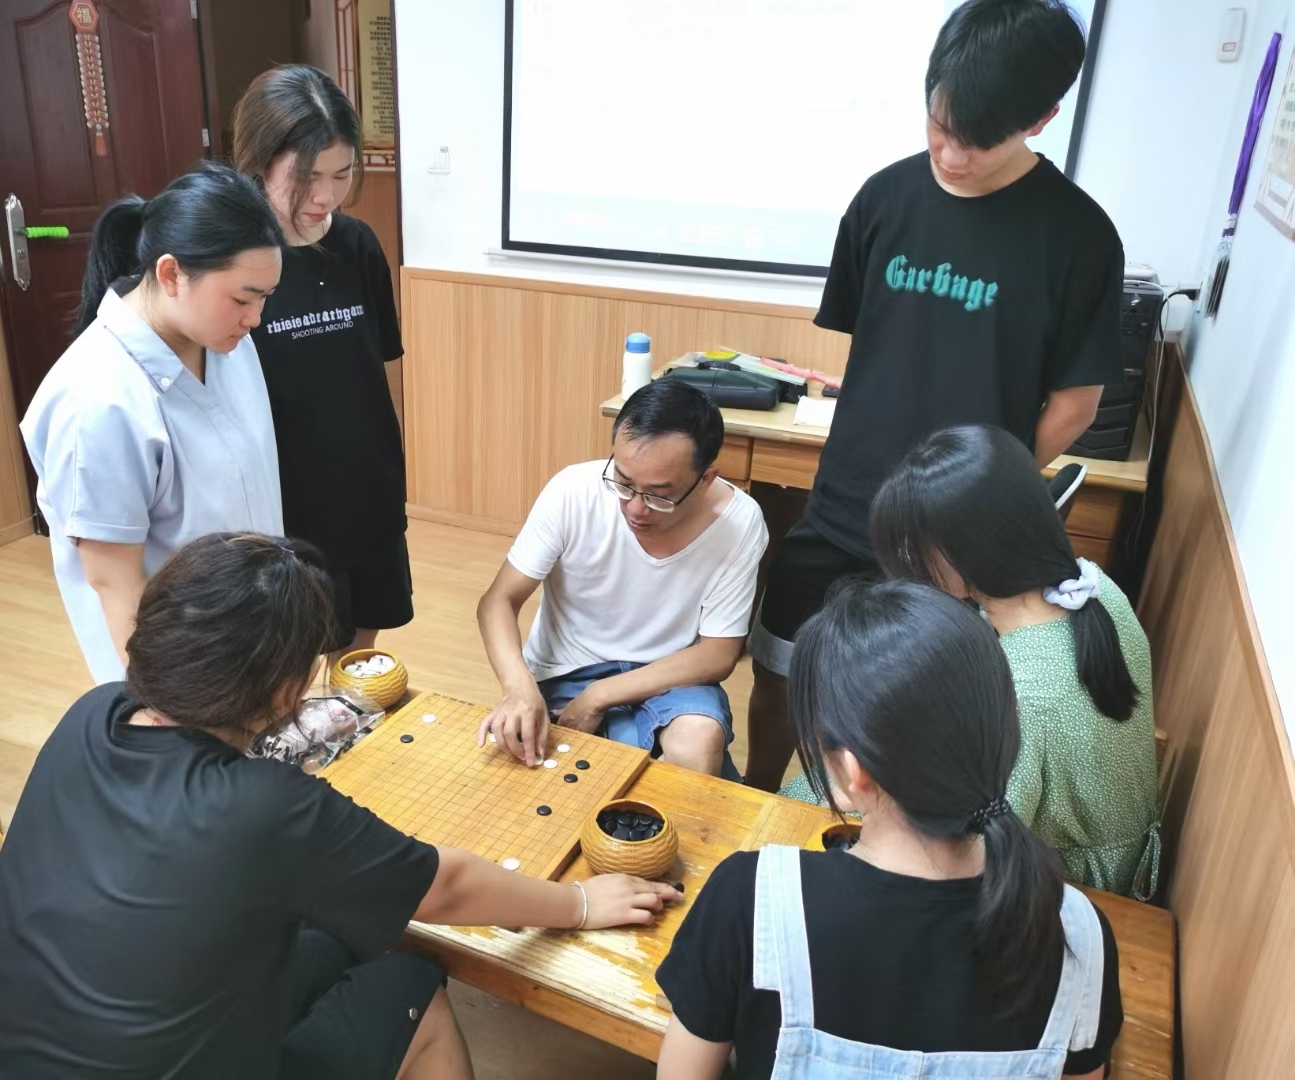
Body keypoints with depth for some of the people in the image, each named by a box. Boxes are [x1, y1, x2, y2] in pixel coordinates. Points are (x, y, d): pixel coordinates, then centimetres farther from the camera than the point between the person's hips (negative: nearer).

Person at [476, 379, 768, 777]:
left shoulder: (739, 522, -21)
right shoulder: (573, 492, -21)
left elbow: (717, 655, -13)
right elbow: (499, 601, -14)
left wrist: (600, 697, -21)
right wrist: (520, 688, -35)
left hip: (666, 677, 0)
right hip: (567, 674, 1)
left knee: (699, 744, -30)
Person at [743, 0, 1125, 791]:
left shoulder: (1078, 235, -10)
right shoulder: (887, 198, 0)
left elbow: (1075, 399, -4)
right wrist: (879, 443, 5)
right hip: (846, 505, 4)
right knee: (780, 674, 14)